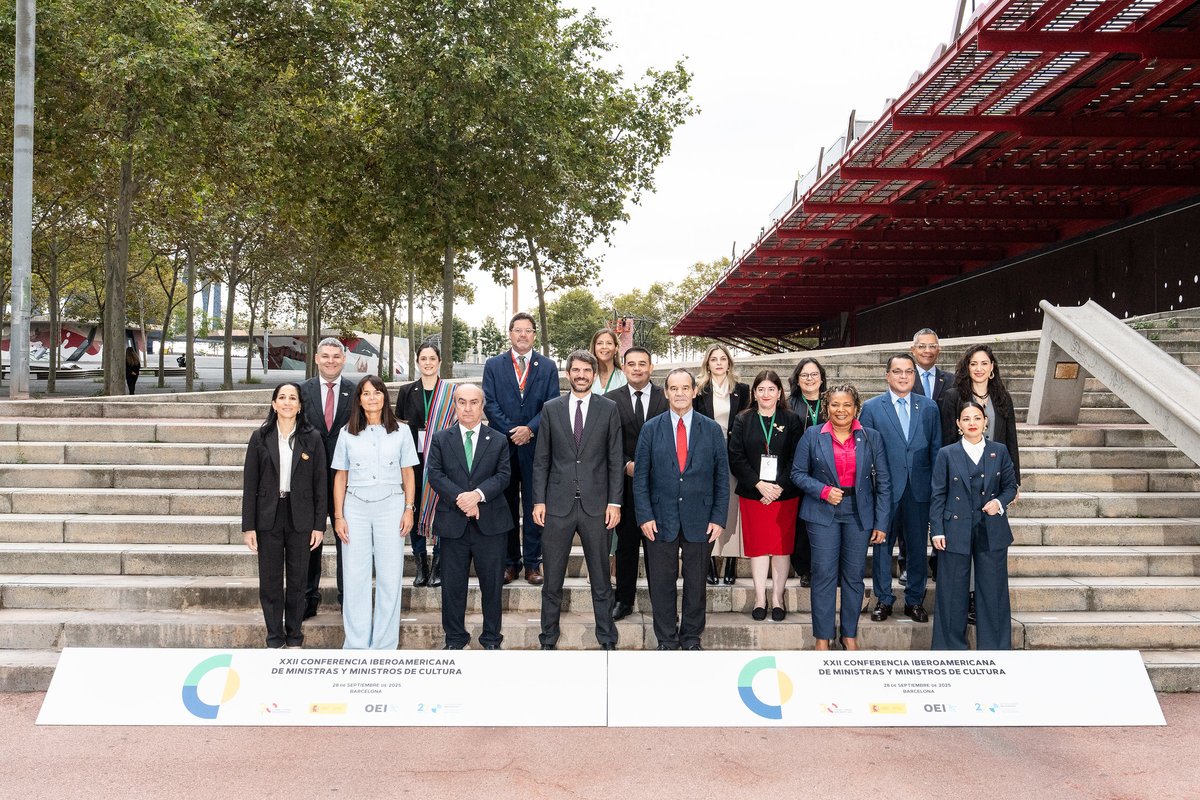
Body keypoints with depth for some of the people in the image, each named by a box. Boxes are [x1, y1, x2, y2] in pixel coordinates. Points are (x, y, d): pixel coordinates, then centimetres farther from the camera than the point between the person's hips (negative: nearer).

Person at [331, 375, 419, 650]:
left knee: (389, 578, -1)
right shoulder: (347, 433, 7)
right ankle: (356, 644, 9)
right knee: (355, 578, 0)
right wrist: (338, 516, 4)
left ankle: (384, 644, 9)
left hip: (390, 506, 0)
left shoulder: (401, 432, 6)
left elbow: (408, 474, 8)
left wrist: (409, 509, 0)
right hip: (356, 507, 1)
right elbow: (340, 477, 9)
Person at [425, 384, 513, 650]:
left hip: (490, 524, 0)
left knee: (492, 584, 7)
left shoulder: (498, 441, 7)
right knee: (452, 585, 7)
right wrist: (460, 498, -17)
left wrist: (478, 494, -19)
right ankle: (455, 639, 21)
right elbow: (435, 474, -4)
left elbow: (503, 476, -3)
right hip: (453, 524, 0)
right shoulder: (440, 439, 6)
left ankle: (491, 639, 21)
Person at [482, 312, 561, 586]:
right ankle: (510, 562, 13)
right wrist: (512, 431, -11)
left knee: (534, 504, 2)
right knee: (506, 505, 5)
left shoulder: (548, 366, 8)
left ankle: (532, 562, 9)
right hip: (503, 444, 0)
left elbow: (552, 405, 1)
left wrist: (530, 428, -13)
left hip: (535, 444, 0)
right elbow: (490, 403, 1)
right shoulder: (494, 365, 8)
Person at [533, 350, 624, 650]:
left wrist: (614, 502, -4)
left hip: (596, 505, -1)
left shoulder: (609, 409, 4)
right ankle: (548, 639, 19)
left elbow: (616, 460, 2)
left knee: (601, 579, 8)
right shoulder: (551, 409, 6)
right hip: (558, 504, 1)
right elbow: (541, 459, 6)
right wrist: (539, 500, 0)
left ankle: (607, 640, 18)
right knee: (552, 580, 7)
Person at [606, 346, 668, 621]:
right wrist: (627, 465, -10)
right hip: (625, 482, 1)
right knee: (626, 542, 7)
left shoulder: (666, 399, 3)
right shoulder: (611, 400, 4)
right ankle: (623, 600, 16)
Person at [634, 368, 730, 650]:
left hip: (700, 520, 0)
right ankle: (666, 641, 20)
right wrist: (644, 516, -6)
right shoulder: (651, 429, 2)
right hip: (661, 519, 0)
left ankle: (691, 638, 25)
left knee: (696, 582, 10)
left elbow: (722, 478, 3)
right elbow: (641, 477, 2)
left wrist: (719, 518, -3)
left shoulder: (712, 430, 3)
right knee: (662, 583, 6)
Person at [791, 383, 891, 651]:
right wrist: (823, 490, -14)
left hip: (859, 514, 1)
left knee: (854, 574, 7)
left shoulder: (871, 438, 3)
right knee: (824, 573, -1)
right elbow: (798, 473, 3)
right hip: (823, 513, -1)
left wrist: (882, 523, -2)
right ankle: (822, 636, 10)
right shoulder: (812, 436, 0)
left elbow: (883, 482, 3)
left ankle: (850, 634, 21)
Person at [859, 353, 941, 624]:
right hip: (884, 488, -2)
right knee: (882, 544, 6)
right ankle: (883, 599, 19)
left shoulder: (929, 407, 7)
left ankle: (915, 600, 21)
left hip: (919, 490, 2)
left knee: (917, 546, 8)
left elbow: (936, 448, 8)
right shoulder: (871, 408, 0)